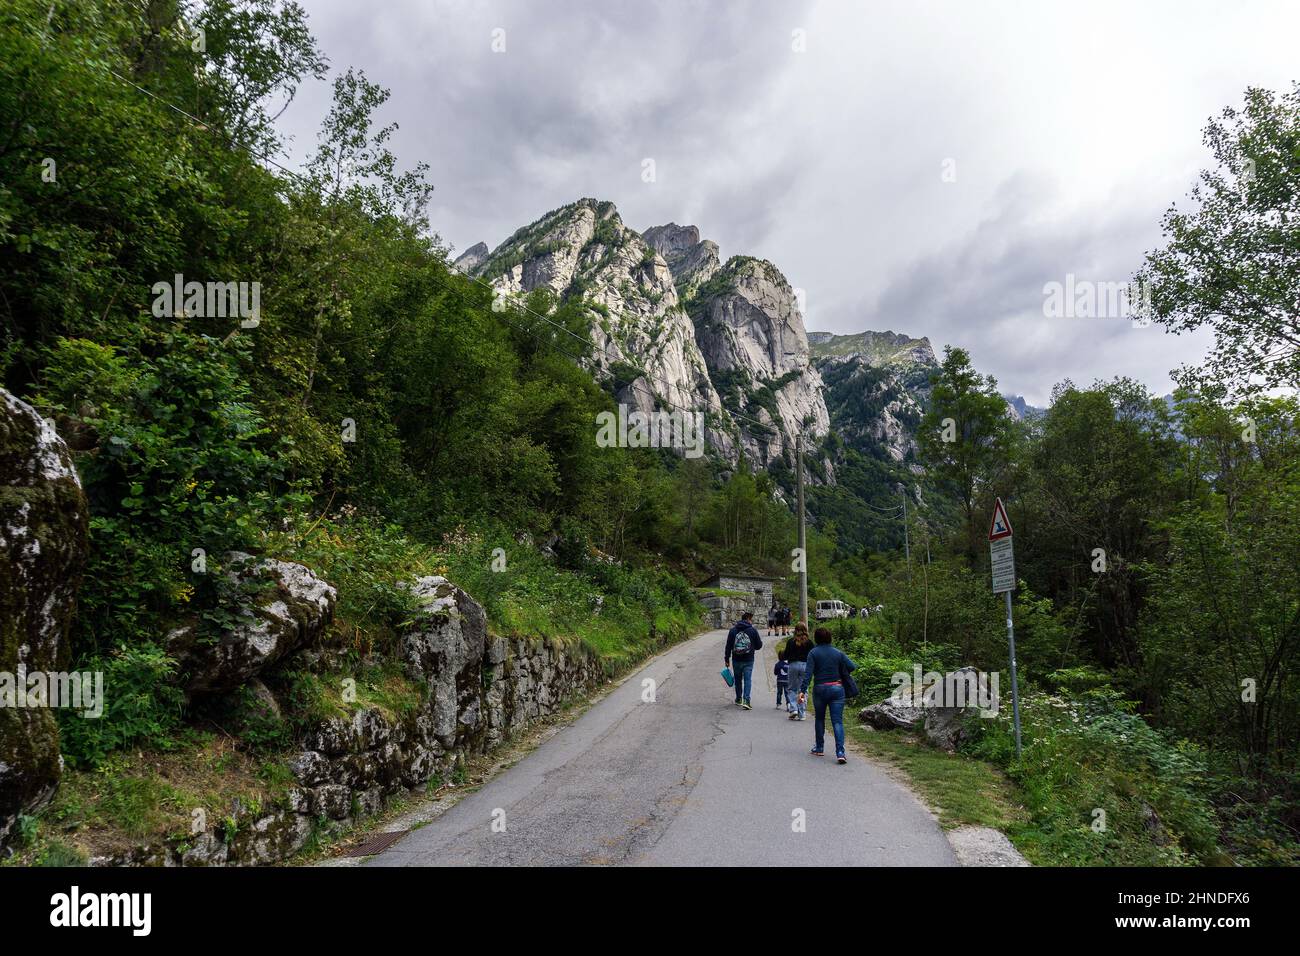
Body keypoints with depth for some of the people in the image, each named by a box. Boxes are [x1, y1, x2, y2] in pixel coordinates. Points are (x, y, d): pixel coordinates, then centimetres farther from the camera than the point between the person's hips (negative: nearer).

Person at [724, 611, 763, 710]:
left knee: (738, 680, 17)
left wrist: (726, 659, 7)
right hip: (748, 661, -2)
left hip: (736, 660, 2)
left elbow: (728, 646, 2)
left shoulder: (733, 630, 1)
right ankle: (746, 700, -13)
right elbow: (759, 645, -1)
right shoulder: (753, 630, -5)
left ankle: (738, 699, 28)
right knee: (748, 680, 0)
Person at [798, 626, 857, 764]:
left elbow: (808, 673, -12)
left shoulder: (813, 653, -4)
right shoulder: (838, 653, 2)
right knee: (837, 721, -2)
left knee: (819, 719, 18)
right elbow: (852, 667, -1)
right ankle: (840, 752, -14)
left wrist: (802, 690, -15)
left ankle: (819, 748, 28)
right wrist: (841, 671, 20)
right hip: (837, 689, 1)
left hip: (820, 689, -1)